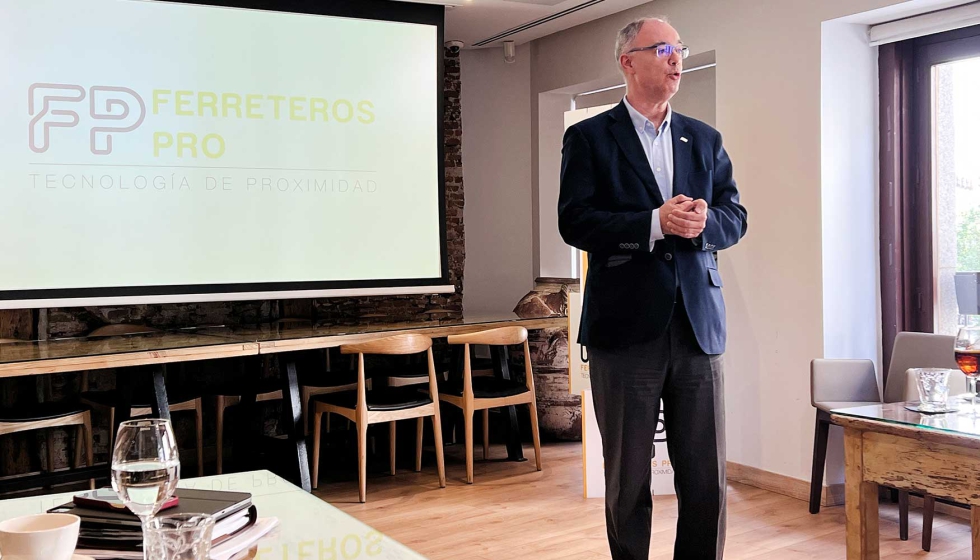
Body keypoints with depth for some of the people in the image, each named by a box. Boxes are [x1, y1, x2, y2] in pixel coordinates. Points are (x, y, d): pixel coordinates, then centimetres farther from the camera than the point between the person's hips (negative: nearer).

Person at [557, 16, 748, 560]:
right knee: (628, 478, 9)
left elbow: (735, 217, 11)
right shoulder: (589, 138, 2)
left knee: (707, 477, 7)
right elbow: (574, 222, -8)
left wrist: (704, 221, -12)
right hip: (626, 326, -3)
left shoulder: (705, 140, 14)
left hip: (697, 324, 4)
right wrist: (655, 223, -18)